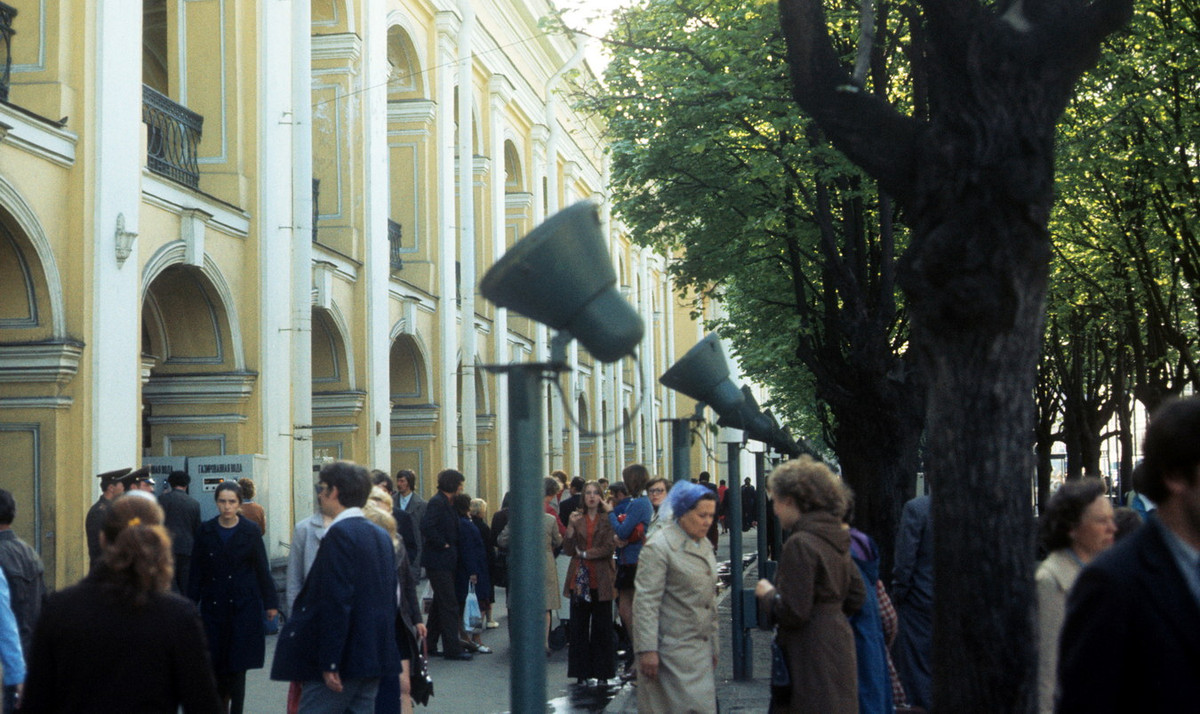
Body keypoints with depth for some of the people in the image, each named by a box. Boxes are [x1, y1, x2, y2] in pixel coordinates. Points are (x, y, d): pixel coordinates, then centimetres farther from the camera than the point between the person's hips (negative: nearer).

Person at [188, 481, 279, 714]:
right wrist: (191, 605, 3)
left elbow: (262, 569, 3)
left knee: (238, 665, -3)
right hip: (214, 606, 2)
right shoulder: (205, 531, 3)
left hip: (244, 607, -2)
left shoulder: (251, 531, 0)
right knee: (216, 662, 3)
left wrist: (270, 603, 3)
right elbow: (196, 572, 6)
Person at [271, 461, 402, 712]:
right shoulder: (381, 535, 14)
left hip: (345, 659, -9)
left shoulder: (340, 534, -14)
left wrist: (329, 663, -20)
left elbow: (336, 602, -20)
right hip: (374, 655, 9)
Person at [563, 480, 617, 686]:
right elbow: (568, 550, 2)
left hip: (601, 580, -2)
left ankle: (602, 673, 5)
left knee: (602, 627, 0)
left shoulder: (608, 519, 4)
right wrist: (570, 527, -10)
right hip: (579, 580, 2)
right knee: (579, 627, 1)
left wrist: (585, 554, -6)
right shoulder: (576, 518, 10)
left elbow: (609, 547, -6)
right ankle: (582, 673, 6)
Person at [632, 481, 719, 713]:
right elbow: (646, 602, -16)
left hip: (700, 648, 8)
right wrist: (647, 650, -21)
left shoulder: (705, 546, 14)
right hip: (674, 648, -8)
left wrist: (713, 646, 21)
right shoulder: (658, 548, -12)